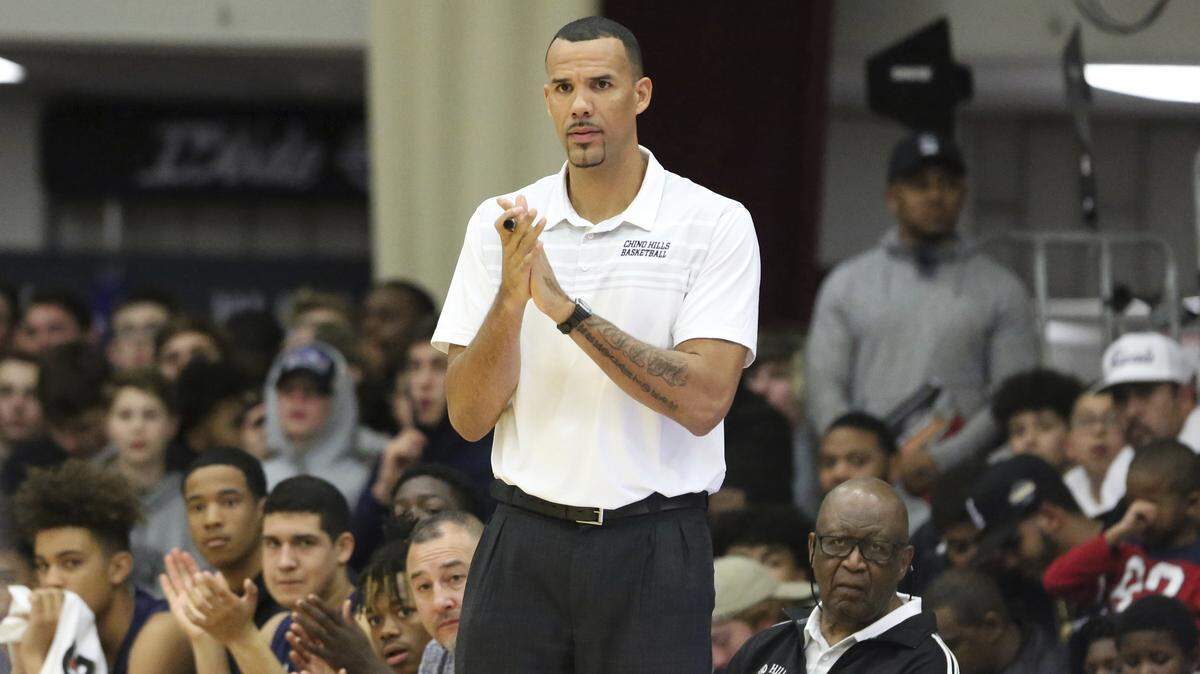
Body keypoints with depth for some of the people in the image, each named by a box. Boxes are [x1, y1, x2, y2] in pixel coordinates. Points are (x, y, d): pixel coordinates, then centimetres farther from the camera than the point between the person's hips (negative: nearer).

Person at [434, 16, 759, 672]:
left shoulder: (716, 224, -3)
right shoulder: (500, 225, 5)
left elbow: (703, 402, -15)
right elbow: (468, 416, 1)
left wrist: (568, 309, -20)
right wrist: (512, 298, -16)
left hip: (652, 544, -2)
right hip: (525, 539, 2)